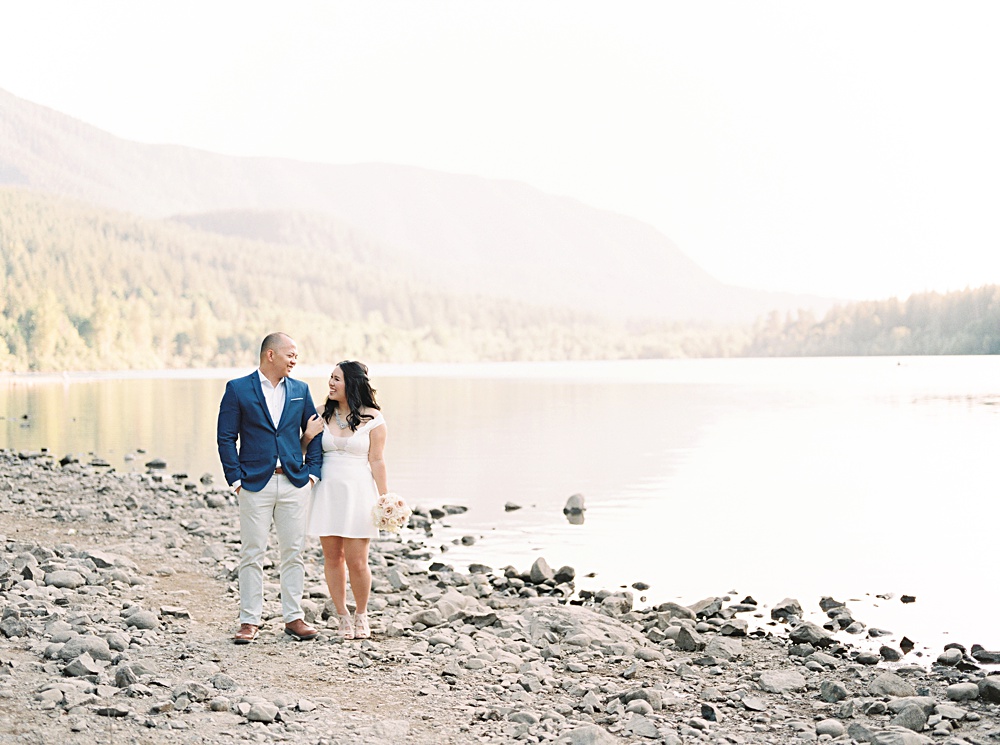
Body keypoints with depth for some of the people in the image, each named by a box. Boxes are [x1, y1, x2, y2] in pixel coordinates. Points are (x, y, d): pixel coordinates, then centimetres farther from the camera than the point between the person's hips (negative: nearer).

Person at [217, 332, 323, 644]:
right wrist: (236, 478, -7)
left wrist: (312, 472, 4)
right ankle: (249, 621, 8)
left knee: (293, 553, 6)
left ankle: (294, 617, 14)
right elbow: (226, 438, -1)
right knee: (252, 554, 1)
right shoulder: (237, 389, 0)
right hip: (255, 484, -3)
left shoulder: (300, 390, 11)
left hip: (294, 483, 3)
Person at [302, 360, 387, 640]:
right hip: (327, 491, 4)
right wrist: (308, 436, -4)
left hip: (357, 491, -4)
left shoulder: (372, 418, -3)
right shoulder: (324, 415, 7)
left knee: (357, 562, -4)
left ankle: (361, 616, 17)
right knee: (332, 557, 5)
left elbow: (377, 461, -2)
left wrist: (384, 498, -7)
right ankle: (343, 617, 17)